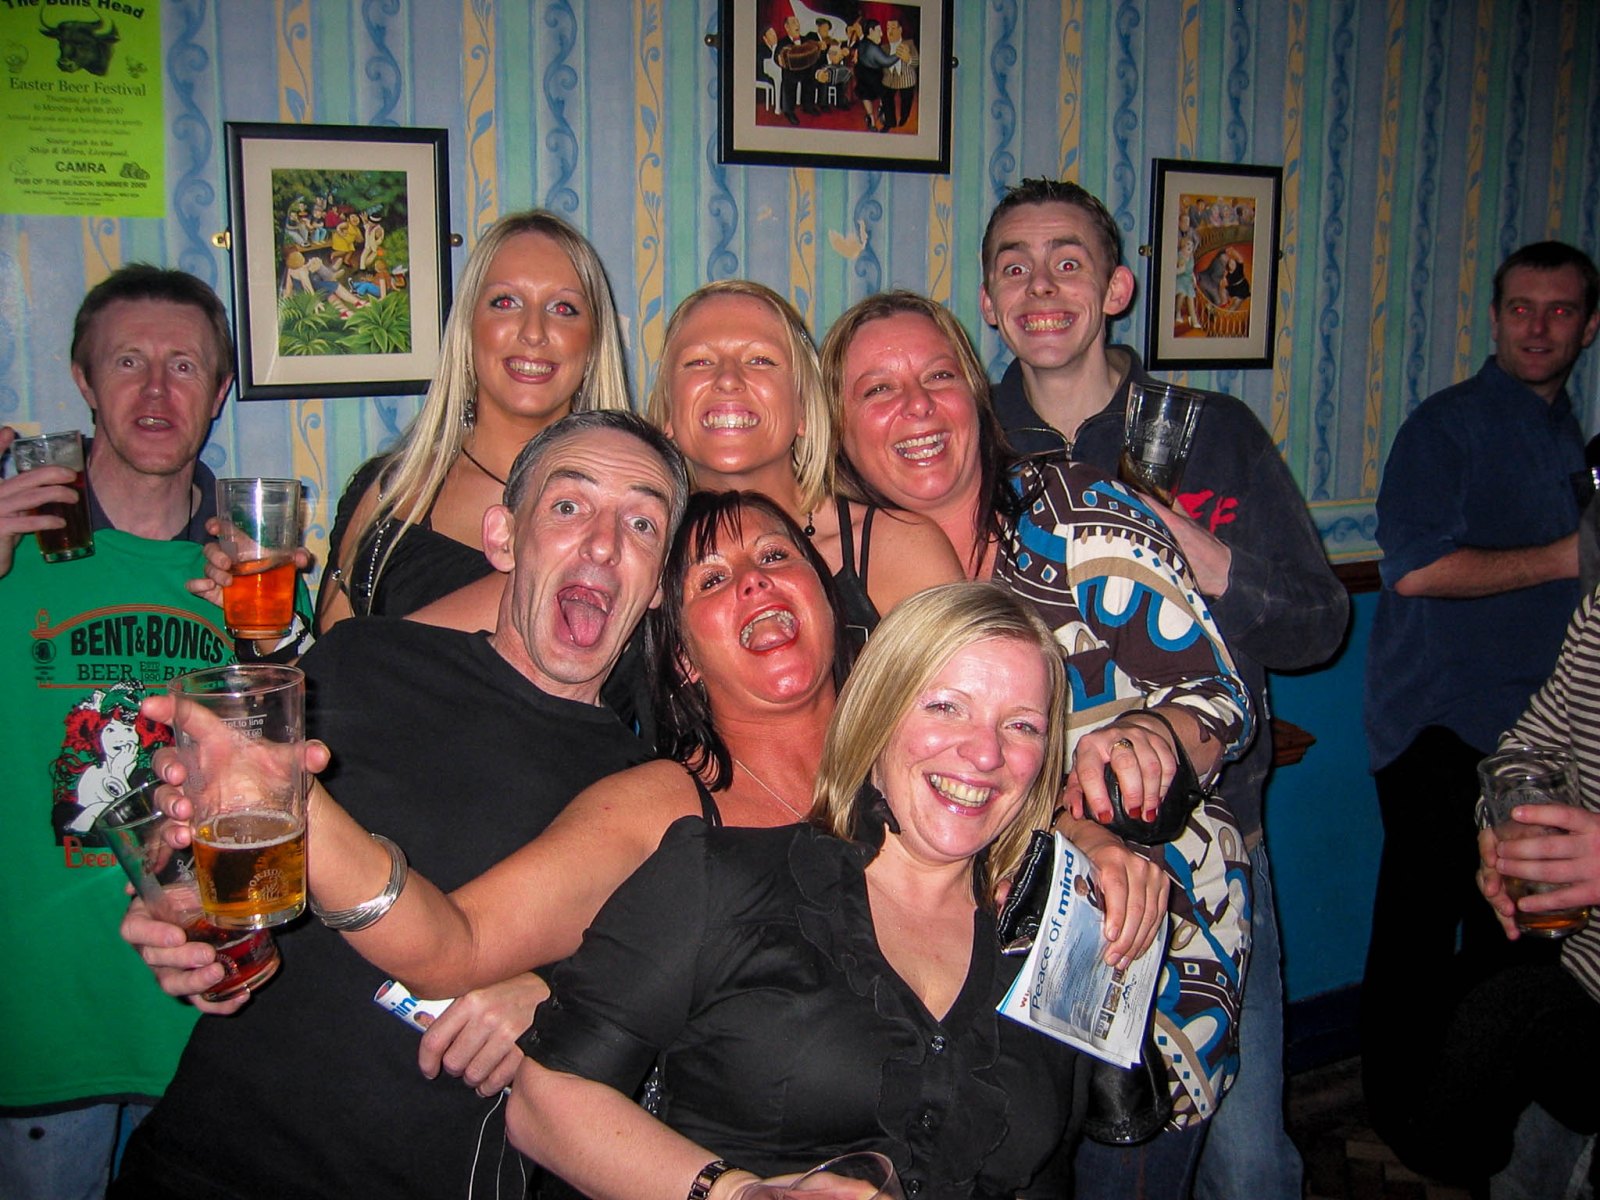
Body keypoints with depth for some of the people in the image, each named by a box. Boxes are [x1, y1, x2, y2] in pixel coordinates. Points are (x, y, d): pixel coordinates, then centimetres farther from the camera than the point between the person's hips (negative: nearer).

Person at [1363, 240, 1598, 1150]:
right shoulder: (1449, 425, -9)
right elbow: (1417, 566, -22)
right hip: (1441, 726, -8)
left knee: (1509, 927, 14)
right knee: (1421, 928, 0)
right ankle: (1400, 1111, 15)